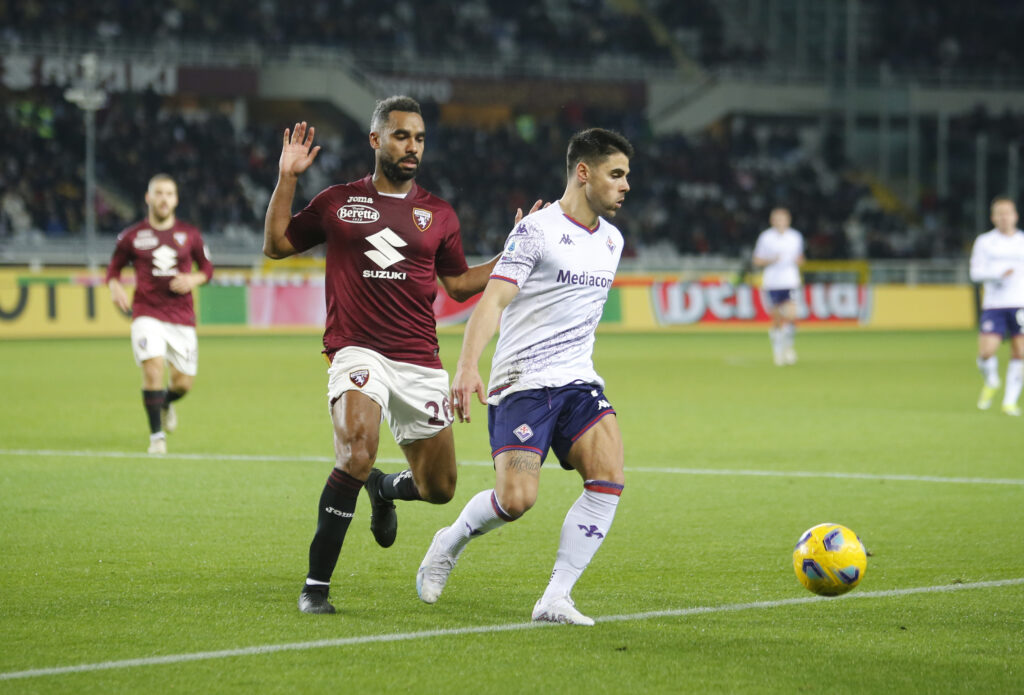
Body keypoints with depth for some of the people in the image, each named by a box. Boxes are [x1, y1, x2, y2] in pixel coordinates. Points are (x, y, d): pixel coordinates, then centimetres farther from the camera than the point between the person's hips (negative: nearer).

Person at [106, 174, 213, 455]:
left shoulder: (190, 235, 6)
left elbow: (207, 268, 16)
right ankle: (157, 436, -9)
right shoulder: (132, 236, 2)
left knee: (183, 382, 2)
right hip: (147, 314, -2)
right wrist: (115, 288, -8)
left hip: (182, 317, 2)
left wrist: (193, 280, -6)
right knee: (153, 369, -21)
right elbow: (114, 268, 13)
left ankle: (166, 402, 40)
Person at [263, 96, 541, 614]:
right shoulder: (338, 203, 7)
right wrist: (287, 179, 3)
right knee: (356, 454, -29)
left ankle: (384, 489, 45)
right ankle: (316, 585, -18)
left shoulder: (438, 215, 12)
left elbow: (458, 284, 20)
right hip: (357, 353, -3)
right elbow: (276, 245, 13)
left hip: (420, 364, 3)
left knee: (439, 489, 7)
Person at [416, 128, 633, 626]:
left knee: (608, 477, -19)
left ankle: (555, 599, -14)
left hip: (578, 382, 6)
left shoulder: (611, 240, 15)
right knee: (516, 499, -19)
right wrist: (468, 368, -32)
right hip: (521, 384, -6)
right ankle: (451, 542, 15)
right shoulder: (537, 230, -8)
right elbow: (492, 300, -18)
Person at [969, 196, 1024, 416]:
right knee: (986, 352, -14)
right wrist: (999, 273, -19)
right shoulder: (984, 242, 6)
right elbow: (976, 272, -4)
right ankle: (991, 383, 19)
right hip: (993, 305, -1)